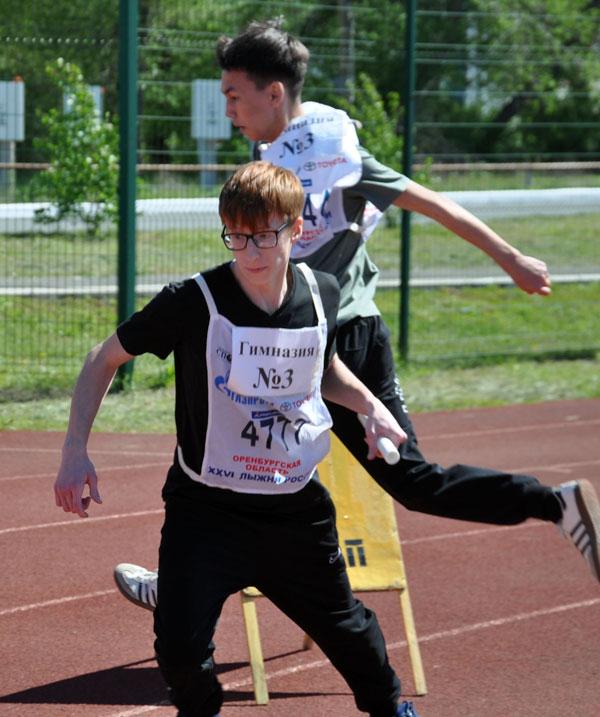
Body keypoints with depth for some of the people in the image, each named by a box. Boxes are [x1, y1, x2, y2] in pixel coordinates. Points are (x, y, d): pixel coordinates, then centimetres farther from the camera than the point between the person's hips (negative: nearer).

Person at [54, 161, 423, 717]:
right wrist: (75, 452, -12)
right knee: (179, 645, -16)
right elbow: (105, 359, -4)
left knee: (343, 626, 17)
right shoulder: (192, 303, -17)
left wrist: (370, 406, 2)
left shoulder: (322, 296, -3)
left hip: (298, 507, 3)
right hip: (206, 506, -3)